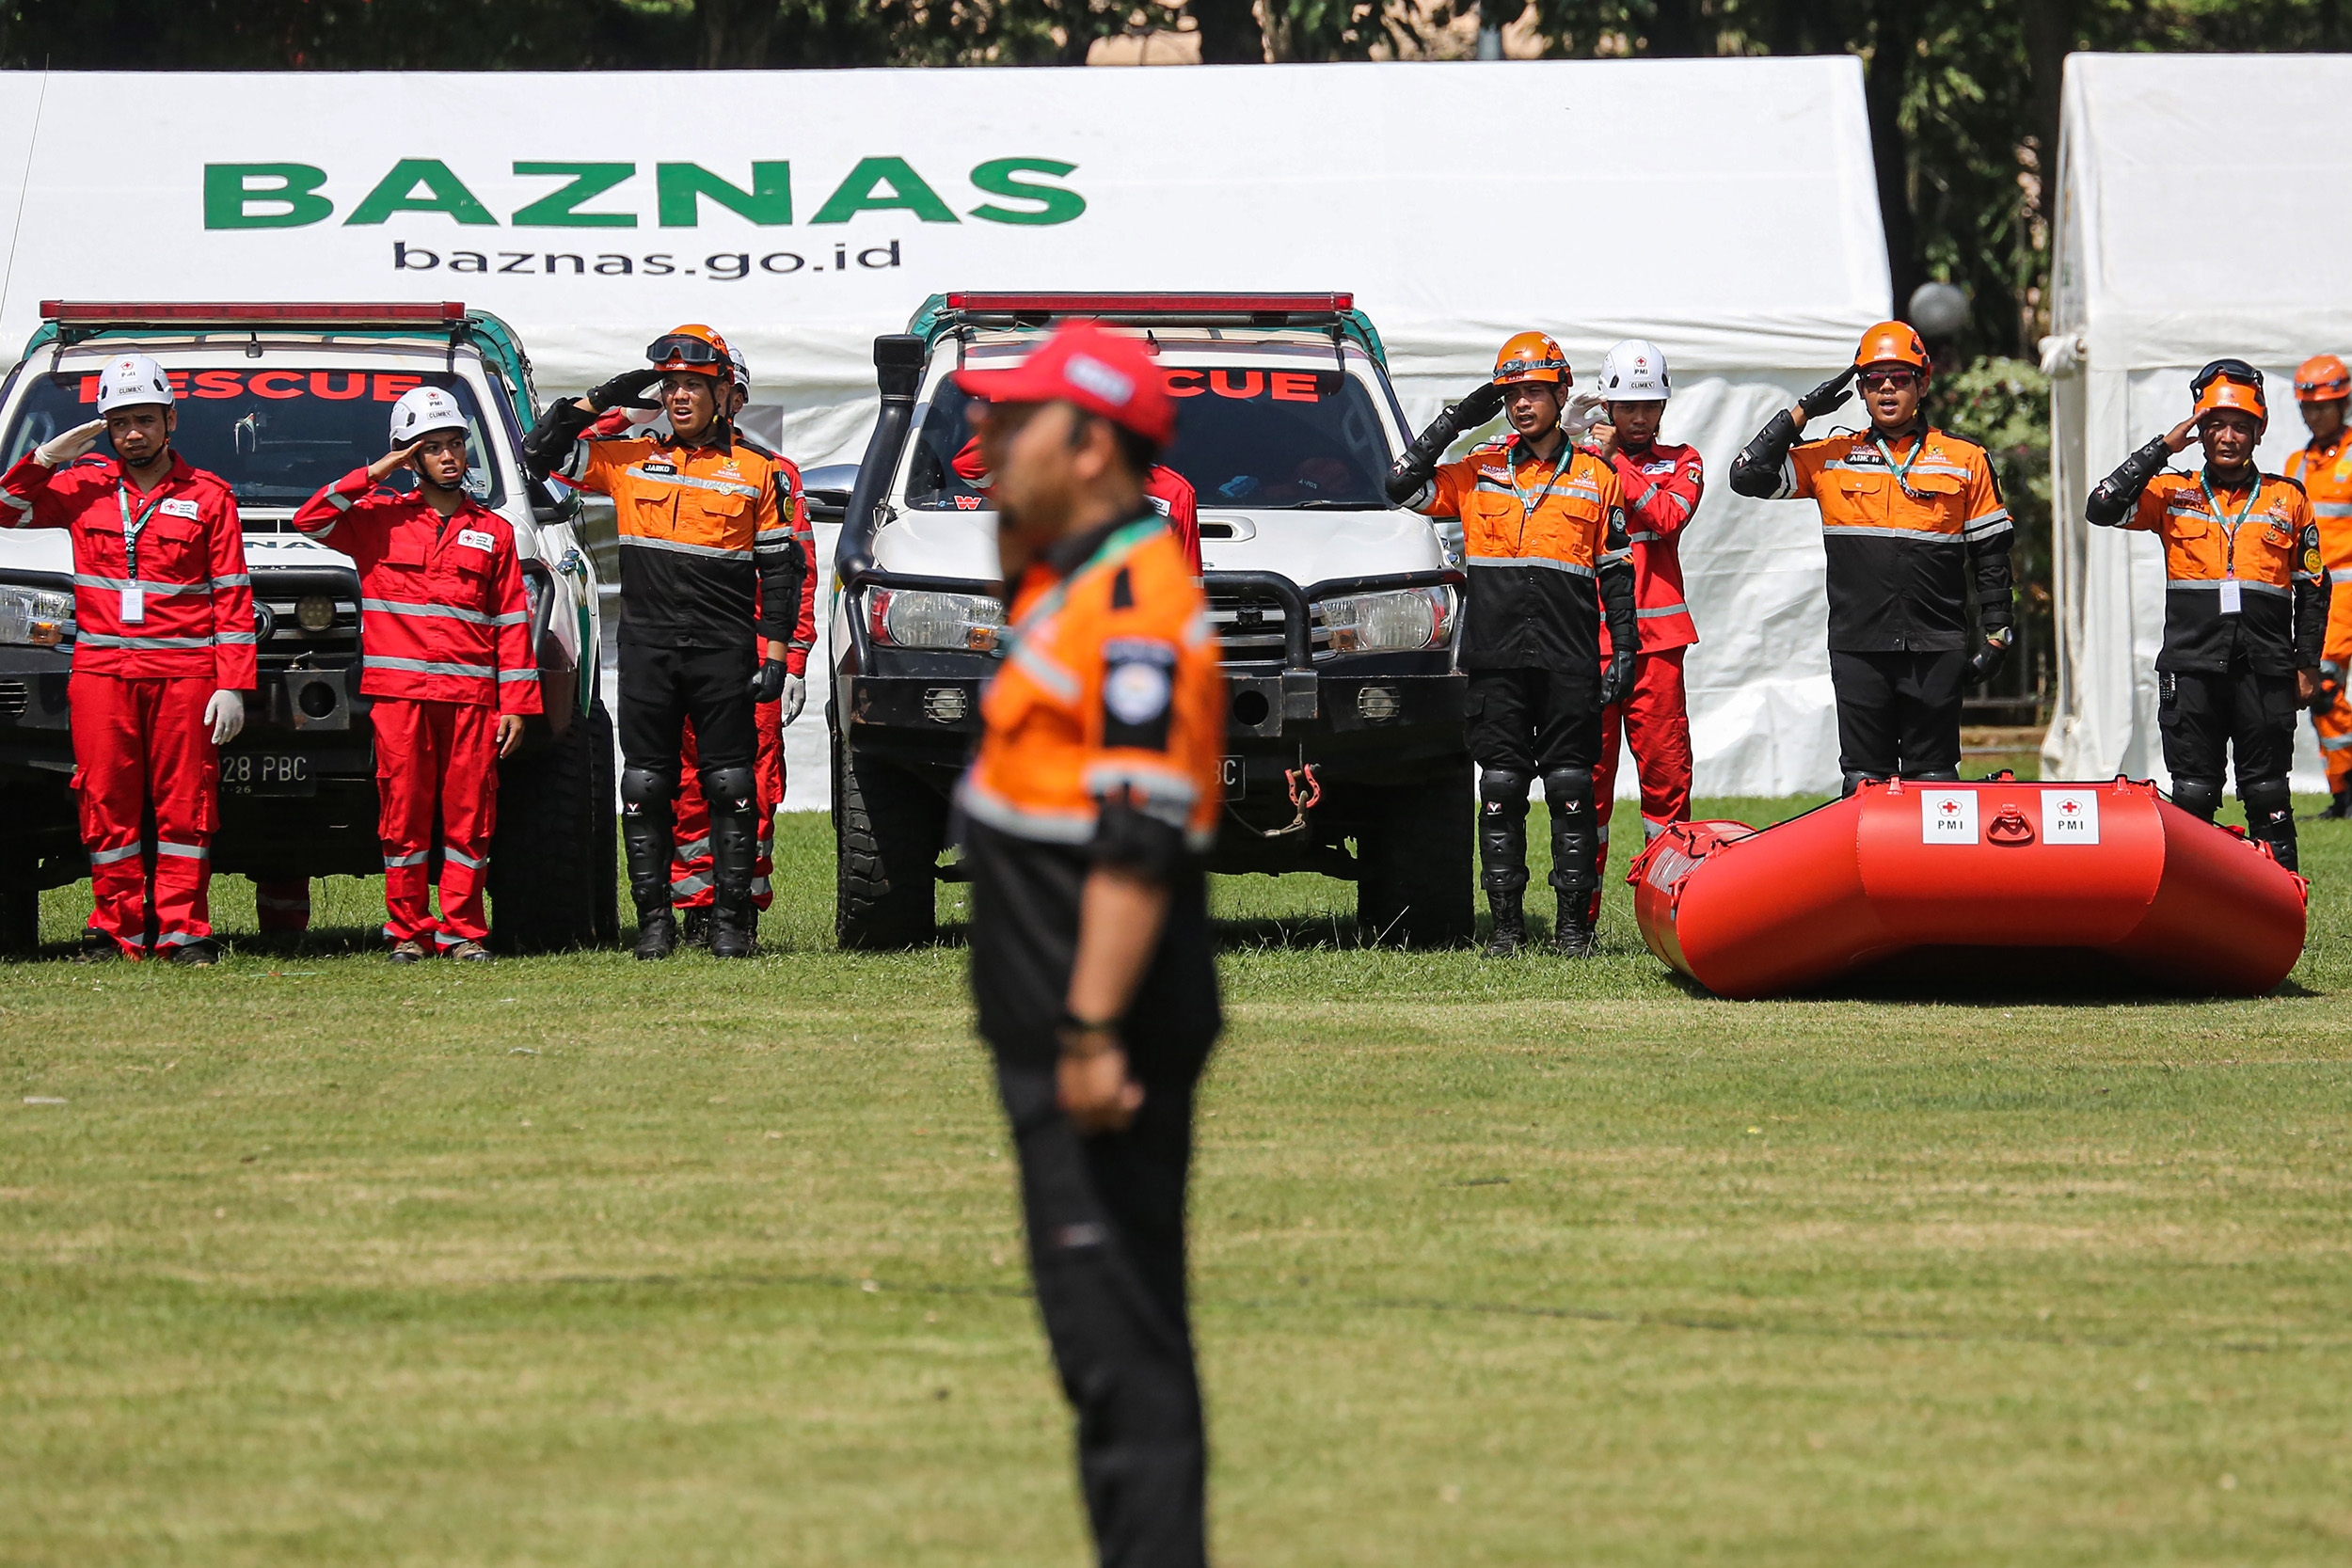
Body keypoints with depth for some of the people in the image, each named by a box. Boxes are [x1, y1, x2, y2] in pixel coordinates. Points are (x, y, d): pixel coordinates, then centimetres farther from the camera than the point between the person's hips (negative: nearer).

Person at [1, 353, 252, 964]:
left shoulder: (208, 496, 6)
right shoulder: (84, 487, 12)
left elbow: (233, 597, 4)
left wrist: (233, 685, -4)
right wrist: (50, 455, 0)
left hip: (183, 675, -2)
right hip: (101, 671, 2)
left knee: (184, 806, -3)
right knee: (108, 805, 0)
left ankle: (182, 931, 0)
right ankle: (117, 931, 5)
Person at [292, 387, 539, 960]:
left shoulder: (493, 532, 14)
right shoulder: (380, 519, 10)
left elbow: (513, 623, 12)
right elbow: (310, 520, -3)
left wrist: (516, 702, 4)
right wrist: (374, 475, -3)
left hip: (472, 696, 1)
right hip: (399, 693, -1)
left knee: (468, 815, -1)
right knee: (404, 814, -1)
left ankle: (462, 931, 4)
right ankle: (408, 931, 4)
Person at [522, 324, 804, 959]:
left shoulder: (755, 473, 7)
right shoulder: (628, 461, 10)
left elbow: (780, 567, 8)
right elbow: (540, 454, 10)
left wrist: (775, 653, 0)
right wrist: (600, 401, 1)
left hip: (724, 652, -2)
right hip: (647, 651, 2)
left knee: (730, 788, -2)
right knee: (645, 788, 1)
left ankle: (732, 919, 4)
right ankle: (654, 920, 6)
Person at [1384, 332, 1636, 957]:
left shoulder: (1596, 477, 9)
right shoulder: (1480, 471, 10)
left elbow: (1617, 571, 10)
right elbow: (1402, 487, 1)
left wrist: (1623, 649, 3)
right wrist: (1457, 421, -1)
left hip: (1570, 663, -1)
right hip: (1496, 663, 1)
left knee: (1571, 790, -2)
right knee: (1500, 791, 0)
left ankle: (1574, 922, 4)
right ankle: (1507, 922, 5)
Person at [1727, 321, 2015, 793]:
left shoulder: (1965, 459, 7)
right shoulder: (1831, 458, 9)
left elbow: (1990, 554, 10)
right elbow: (1748, 476, 4)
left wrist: (1995, 635, 5)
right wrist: (1802, 412, 1)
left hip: (1936, 648, -1)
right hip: (1859, 647, 1)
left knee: (1934, 781, 1)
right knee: (1864, 782, 1)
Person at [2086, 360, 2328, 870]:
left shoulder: (2287, 499, 10)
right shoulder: (2172, 494, 8)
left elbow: (2313, 587, 14)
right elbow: (2102, 509, -7)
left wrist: (2307, 665, 8)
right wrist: (2162, 448, -6)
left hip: (2265, 668, 0)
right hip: (2191, 666, 0)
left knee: (2267, 793, 1)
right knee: (2192, 795, 1)